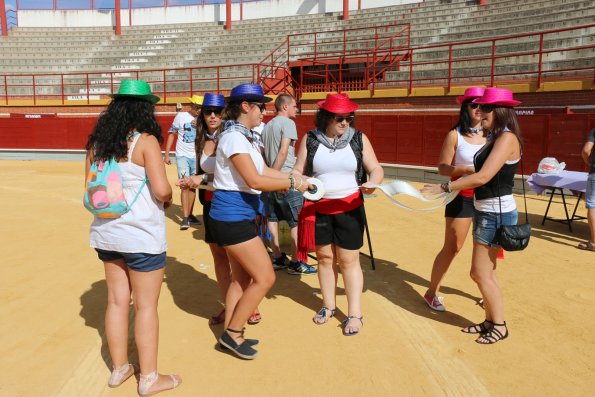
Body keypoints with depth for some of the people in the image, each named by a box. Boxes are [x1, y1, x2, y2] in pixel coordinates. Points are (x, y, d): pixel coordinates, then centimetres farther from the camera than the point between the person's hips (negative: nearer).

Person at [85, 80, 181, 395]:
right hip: (142, 236, -6)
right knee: (146, 306, 6)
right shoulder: (145, 140, -15)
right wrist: (168, 200, -1)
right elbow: (161, 190, -22)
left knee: (117, 300, 17)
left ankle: (119, 369, 32)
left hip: (106, 233, 7)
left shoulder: (97, 141, 4)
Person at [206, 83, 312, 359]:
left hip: (238, 217, 10)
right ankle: (233, 333, 10)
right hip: (232, 218, -10)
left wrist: (298, 179, 8)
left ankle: (230, 334, 29)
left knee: (242, 277, 17)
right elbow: (254, 181, -24)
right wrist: (293, 184, -15)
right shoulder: (234, 137, -17)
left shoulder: (245, 137, 14)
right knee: (265, 277, -4)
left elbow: (264, 171, 15)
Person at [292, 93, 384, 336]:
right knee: (325, 257, 11)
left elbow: (376, 169, 1)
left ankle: (355, 314, 13)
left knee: (348, 260, 2)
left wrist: (372, 183, -22)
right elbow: (298, 170, 3)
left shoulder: (358, 139, 0)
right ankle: (328, 305, 29)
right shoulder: (310, 139, 0)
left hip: (349, 207, -1)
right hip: (319, 208, 1)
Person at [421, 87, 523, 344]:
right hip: (485, 211, 10)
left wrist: (445, 187, -23)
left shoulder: (507, 138, -18)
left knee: (481, 273, -1)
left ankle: (500, 326, 16)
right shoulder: (494, 137, 11)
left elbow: (483, 176, -26)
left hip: (496, 214, -10)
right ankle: (490, 320, 31)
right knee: (485, 272, 16)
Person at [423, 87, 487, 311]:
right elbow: (443, 167, -8)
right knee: (452, 247, 2)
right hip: (462, 197, -3)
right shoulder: (456, 135, -6)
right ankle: (432, 293, 18)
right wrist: (467, 169, -21)